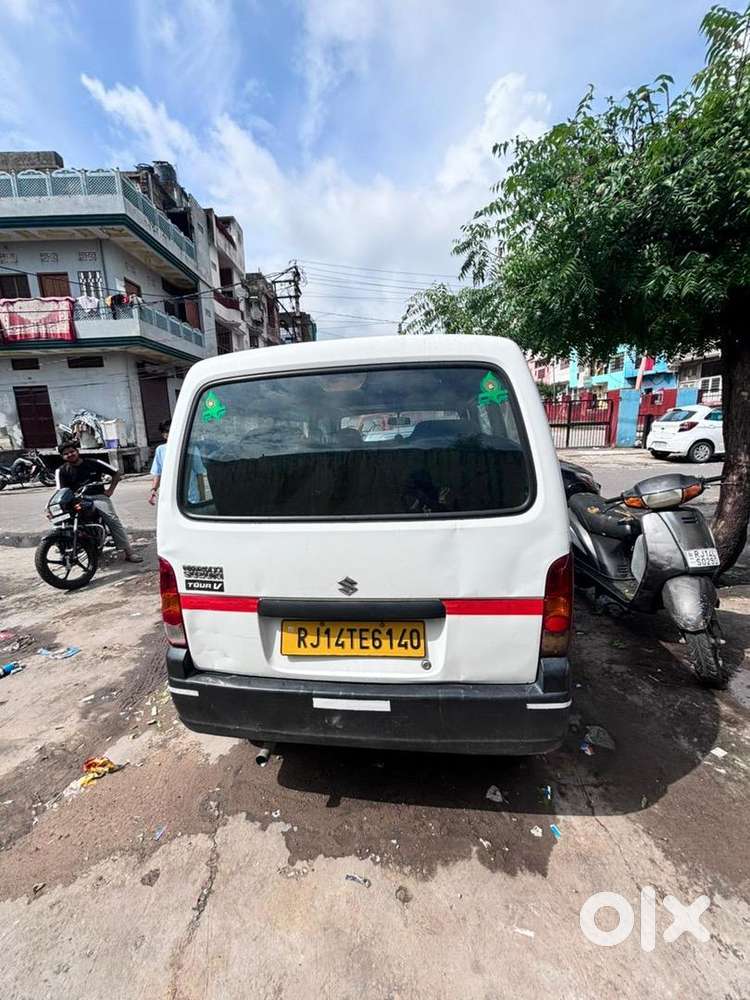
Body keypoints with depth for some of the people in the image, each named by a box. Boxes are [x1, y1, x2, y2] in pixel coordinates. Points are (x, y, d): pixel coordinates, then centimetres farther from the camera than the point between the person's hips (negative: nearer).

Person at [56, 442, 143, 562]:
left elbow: (116, 473, 12)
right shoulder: (62, 471, 8)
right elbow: (61, 491, -3)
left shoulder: (93, 463, 6)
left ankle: (129, 552, -20)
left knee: (113, 520, -19)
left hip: (98, 496, -1)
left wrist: (110, 490, 3)